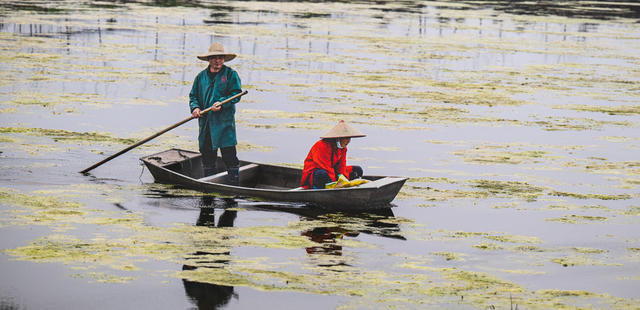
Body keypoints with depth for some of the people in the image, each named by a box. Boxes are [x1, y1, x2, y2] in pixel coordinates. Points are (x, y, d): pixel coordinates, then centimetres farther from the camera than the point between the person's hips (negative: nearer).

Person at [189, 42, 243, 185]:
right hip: (205, 122, 4)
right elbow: (193, 96, 16)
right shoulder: (201, 77, 13)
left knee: (229, 154, -6)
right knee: (207, 153, 10)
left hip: (225, 121, -4)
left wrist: (221, 103, -19)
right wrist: (195, 107, -4)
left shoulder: (230, 74, 2)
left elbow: (236, 94, -5)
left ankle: (233, 182, 0)